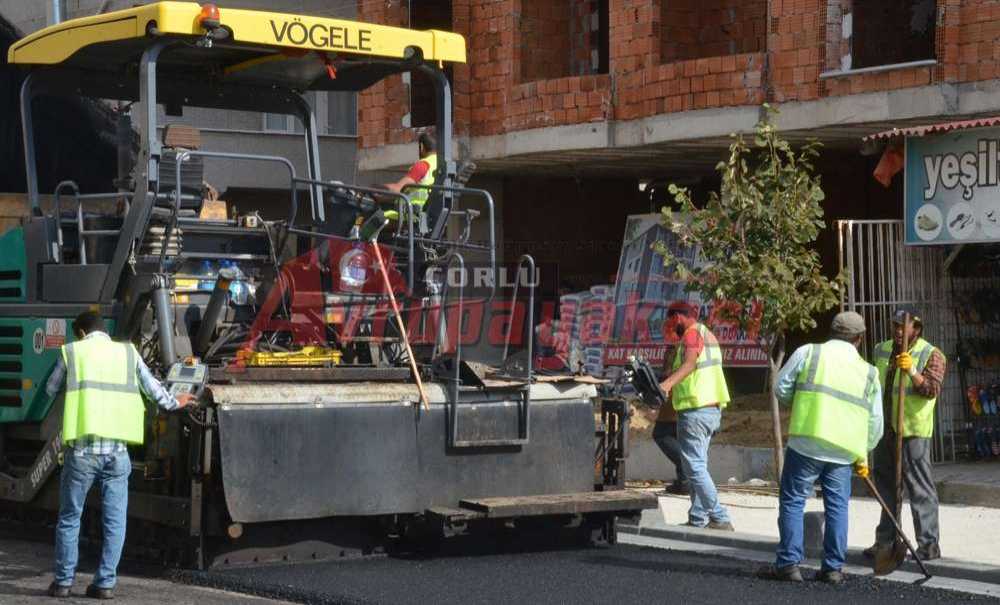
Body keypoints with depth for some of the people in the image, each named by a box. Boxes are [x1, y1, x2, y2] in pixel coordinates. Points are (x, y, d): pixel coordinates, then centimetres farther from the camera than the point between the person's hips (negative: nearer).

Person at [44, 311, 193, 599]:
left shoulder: (72, 351, 6)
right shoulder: (128, 352, 10)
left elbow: (51, 389, 18)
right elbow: (152, 388, 20)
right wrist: (174, 403, 39)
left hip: (81, 450, -1)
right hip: (117, 451, 1)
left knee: (69, 518, 11)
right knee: (114, 522, 9)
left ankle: (63, 581, 14)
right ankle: (105, 583, 7)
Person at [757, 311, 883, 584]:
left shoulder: (807, 353, 2)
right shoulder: (869, 372, 11)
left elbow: (781, 388, 3)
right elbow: (875, 422, 13)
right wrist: (863, 455, 26)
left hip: (806, 443, -3)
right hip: (844, 449, 3)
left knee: (793, 501, 5)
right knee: (837, 506, 11)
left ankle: (788, 563, 2)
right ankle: (833, 567, 11)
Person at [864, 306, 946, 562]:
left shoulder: (931, 355, -4)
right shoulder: (882, 350, 14)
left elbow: (932, 390, -16)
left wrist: (912, 371, -30)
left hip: (913, 430, -7)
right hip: (884, 428, 7)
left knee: (920, 486, -8)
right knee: (885, 483, 12)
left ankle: (929, 545, -6)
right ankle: (886, 540, 21)